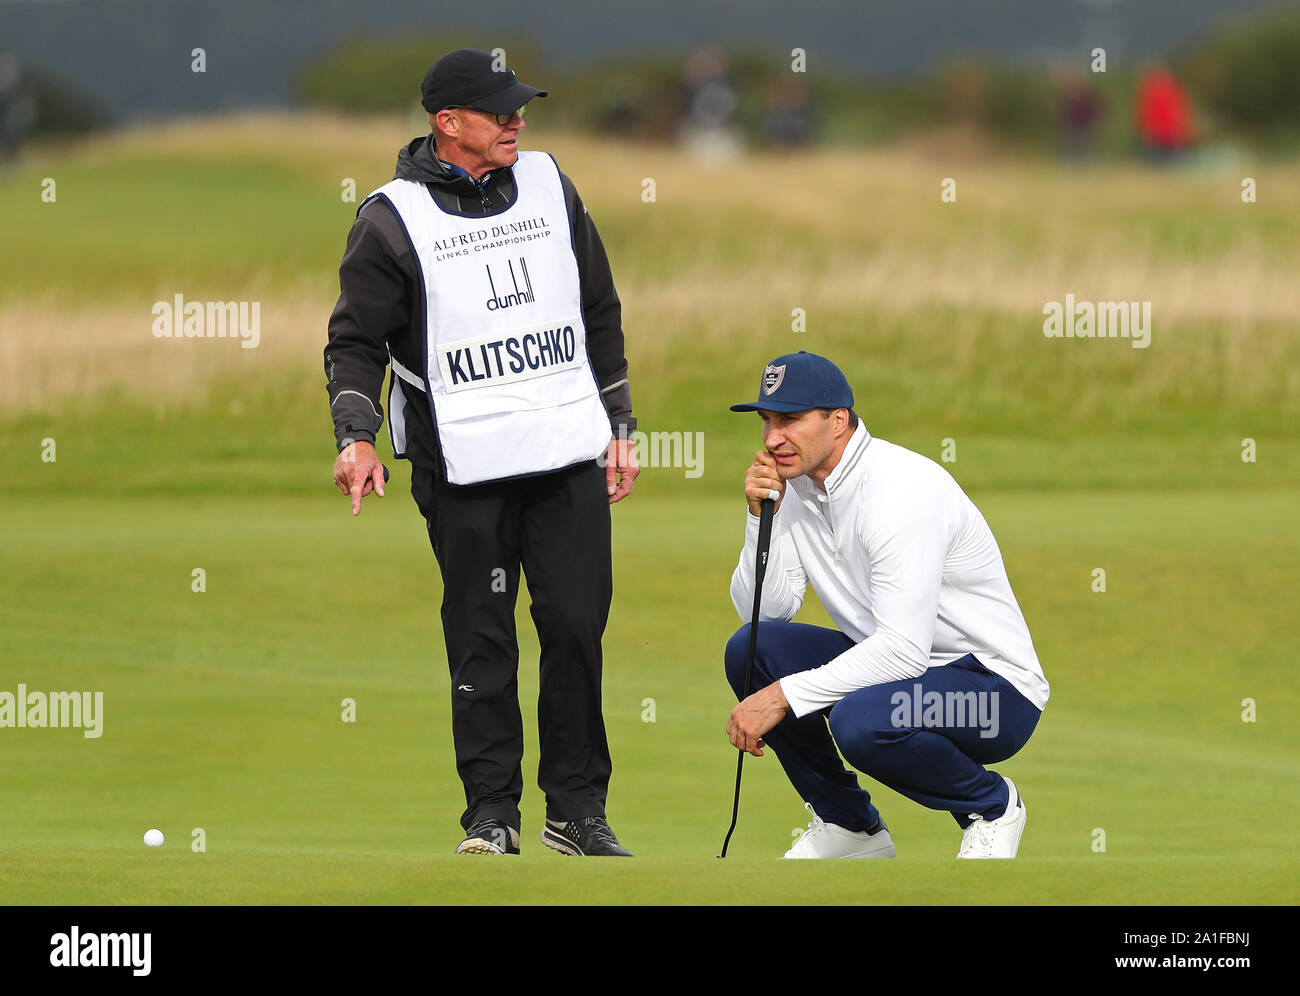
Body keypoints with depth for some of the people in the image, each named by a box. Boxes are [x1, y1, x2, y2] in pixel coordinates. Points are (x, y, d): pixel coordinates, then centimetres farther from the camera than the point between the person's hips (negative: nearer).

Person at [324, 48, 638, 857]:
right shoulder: (393, 219, -3)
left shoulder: (548, 186, 11)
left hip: (570, 456, 3)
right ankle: (492, 813, 9)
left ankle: (578, 809, 11)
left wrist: (620, 428, 15)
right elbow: (357, 340, -1)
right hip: (464, 468, -3)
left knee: (577, 627, 2)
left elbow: (601, 312, 18)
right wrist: (357, 437, -17)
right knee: (482, 645, 0)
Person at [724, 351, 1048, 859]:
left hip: (995, 689, -8)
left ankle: (991, 804, -4)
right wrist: (761, 516, -11)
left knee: (861, 720, -36)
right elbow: (763, 611, 2)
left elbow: (904, 649, -31)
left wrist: (784, 696, -31)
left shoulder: (902, 488, -24)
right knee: (750, 647, -8)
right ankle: (847, 823, 6)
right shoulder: (797, 486, 3)